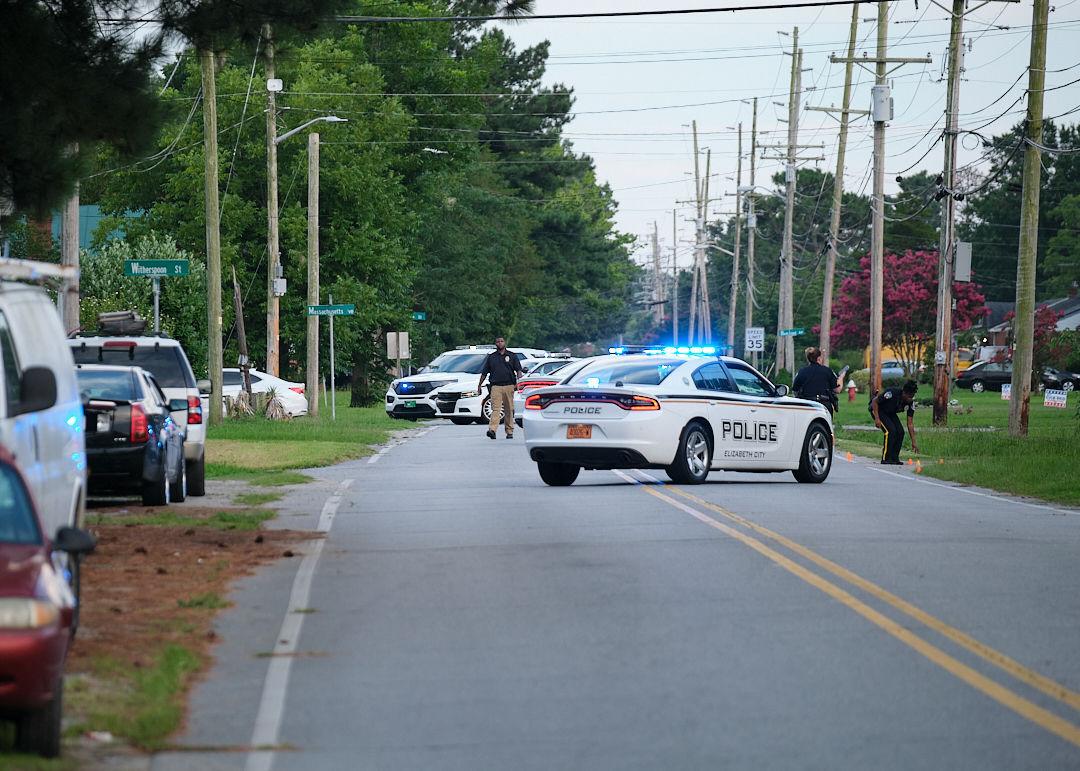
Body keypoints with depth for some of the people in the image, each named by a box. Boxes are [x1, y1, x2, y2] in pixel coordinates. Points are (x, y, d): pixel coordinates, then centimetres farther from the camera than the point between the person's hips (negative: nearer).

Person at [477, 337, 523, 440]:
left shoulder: (512, 356, 10)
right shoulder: (491, 357, 13)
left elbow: (518, 370, 6)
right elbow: (484, 372, 17)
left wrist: (519, 379, -11)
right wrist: (480, 385, 15)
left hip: (509, 385, 0)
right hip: (496, 386, 0)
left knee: (509, 410, 5)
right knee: (495, 409, -14)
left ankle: (509, 431, 13)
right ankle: (492, 430, -26)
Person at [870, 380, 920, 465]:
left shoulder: (910, 403, -17)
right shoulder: (891, 393, -35)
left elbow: (910, 423, -11)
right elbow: (874, 401, -23)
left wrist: (913, 442, -13)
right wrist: (877, 419, -28)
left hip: (890, 413, 6)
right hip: (877, 409, -6)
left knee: (900, 432, -11)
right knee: (890, 430, -23)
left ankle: (894, 458, 0)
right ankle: (885, 459, -16)